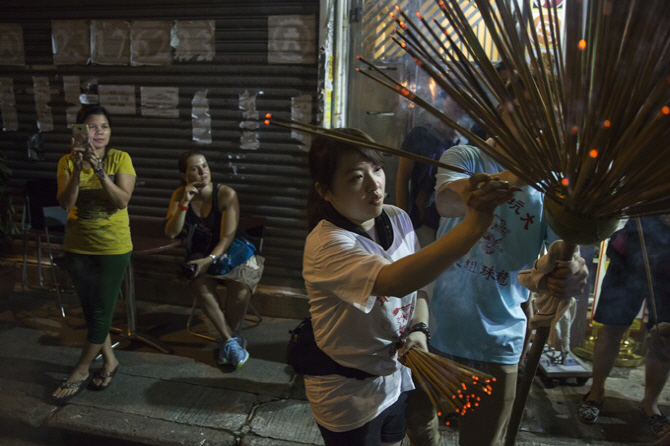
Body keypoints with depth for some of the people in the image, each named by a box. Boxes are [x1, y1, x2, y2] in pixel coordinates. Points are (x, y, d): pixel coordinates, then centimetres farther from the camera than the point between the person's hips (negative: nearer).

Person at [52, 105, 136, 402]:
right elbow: (65, 203, -13)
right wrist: (78, 169, -26)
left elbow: (122, 201, -18)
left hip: (114, 247, -3)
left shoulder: (120, 159, -8)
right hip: (77, 247, 3)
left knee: (101, 312, 3)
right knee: (91, 310, 13)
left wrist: (99, 171, -29)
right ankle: (109, 360, 32)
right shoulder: (68, 161, -2)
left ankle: (80, 372, 22)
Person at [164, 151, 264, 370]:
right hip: (199, 255, 2)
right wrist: (185, 203, -21)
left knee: (241, 285, -31)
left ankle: (227, 339, -6)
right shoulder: (180, 195, -2)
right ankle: (230, 339, -20)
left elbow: (227, 237, -16)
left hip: (232, 251, -2)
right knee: (200, 282, -31)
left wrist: (210, 259, -29)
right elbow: (171, 233, -11)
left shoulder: (226, 194, -13)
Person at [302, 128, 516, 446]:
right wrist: (473, 224, -51)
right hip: (348, 396, -6)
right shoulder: (326, 244, -30)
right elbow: (398, 281, -46)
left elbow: (418, 282, 6)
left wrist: (419, 329, -12)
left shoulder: (398, 219, -7)